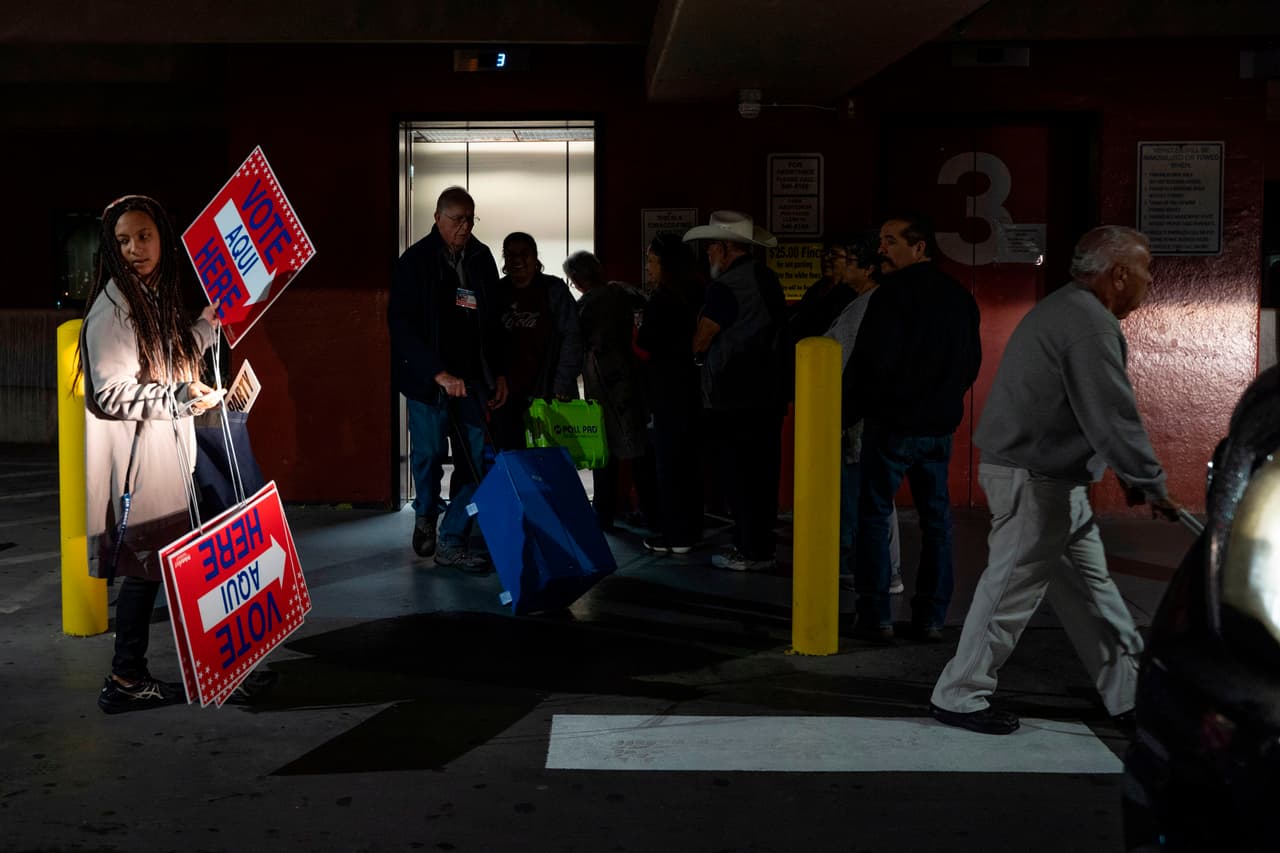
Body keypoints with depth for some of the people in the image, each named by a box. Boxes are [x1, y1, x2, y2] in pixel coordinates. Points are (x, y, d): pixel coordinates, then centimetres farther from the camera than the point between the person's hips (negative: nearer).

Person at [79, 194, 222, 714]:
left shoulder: (159, 300, 12)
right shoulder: (113, 308, -15)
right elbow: (110, 394, -20)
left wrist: (210, 320, 19)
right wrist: (180, 399, -19)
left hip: (167, 451, 9)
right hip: (137, 457, -9)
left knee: (154, 565, 11)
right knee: (144, 566, -4)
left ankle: (132, 675, 20)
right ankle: (124, 683, 5)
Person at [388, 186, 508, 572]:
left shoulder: (481, 258, 9)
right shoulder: (416, 261, -6)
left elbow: (493, 320, 17)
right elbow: (401, 324, -13)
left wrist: (499, 374, 11)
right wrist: (439, 373, -20)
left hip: (471, 378, 4)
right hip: (427, 378, -4)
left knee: (476, 462, -2)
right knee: (429, 455, 3)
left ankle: (452, 542, 6)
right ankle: (426, 515, 32)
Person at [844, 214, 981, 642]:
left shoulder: (893, 293, -13)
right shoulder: (960, 297, 9)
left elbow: (870, 361, -17)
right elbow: (972, 362, 14)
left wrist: (847, 413, -6)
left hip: (892, 425, -6)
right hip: (940, 427, 6)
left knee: (874, 515, 2)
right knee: (936, 518, 11)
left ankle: (876, 617, 1)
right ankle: (931, 617, 13)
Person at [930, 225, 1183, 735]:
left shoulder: (1067, 310, 16)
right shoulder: (1090, 324, -19)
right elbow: (1113, 418, -22)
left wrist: (1134, 478, 17)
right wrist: (1152, 486, -14)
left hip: (1054, 478, 11)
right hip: (1033, 480, -11)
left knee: (1090, 586, 15)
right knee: (1013, 588, -2)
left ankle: (1130, 694, 23)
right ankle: (959, 697, 8)